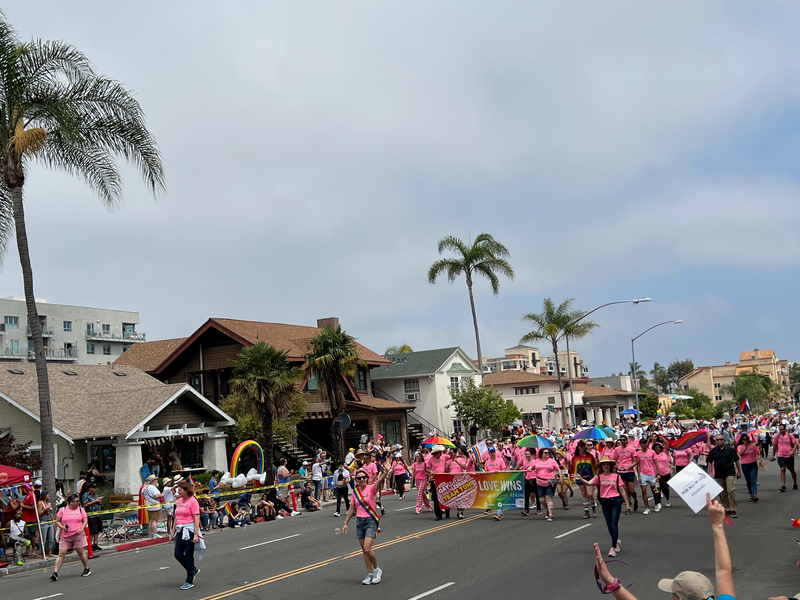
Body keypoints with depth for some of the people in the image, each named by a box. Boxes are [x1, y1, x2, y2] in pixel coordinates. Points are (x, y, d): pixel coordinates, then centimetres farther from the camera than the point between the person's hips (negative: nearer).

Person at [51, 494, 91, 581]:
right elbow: (57, 521, 7)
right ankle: (55, 573, -4)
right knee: (61, 554, -6)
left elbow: (85, 521, 6)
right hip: (65, 536, 0)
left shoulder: (81, 509, 6)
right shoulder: (63, 510, 3)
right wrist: (62, 527, -12)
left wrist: (81, 528, -12)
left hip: (78, 535, 0)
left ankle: (87, 569, 20)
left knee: (81, 552, 5)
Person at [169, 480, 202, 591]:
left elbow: (196, 518, -15)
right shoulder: (179, 501, 11)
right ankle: (193, 570, 28)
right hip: (180, 530, 7)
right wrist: (173, 531, 18)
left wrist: (196, 534, -20)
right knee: (178, 554, 5)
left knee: (188, 556, -2)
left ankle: (189, 581, 8)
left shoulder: (193, 501, -11)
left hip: (189, 530, -7)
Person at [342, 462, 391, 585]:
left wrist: (386, 472, -51)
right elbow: (352, 509, 15)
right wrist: (346, 523, 14)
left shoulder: (371, 488, -9)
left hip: (371, 521, -6)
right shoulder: (355, 492, 6)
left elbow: (379, 481, -31)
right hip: (359, 522, 6)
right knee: (364, 550, 8)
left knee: (367, 549, -15)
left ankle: (377, 570, 7)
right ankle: (370, 574, 18)